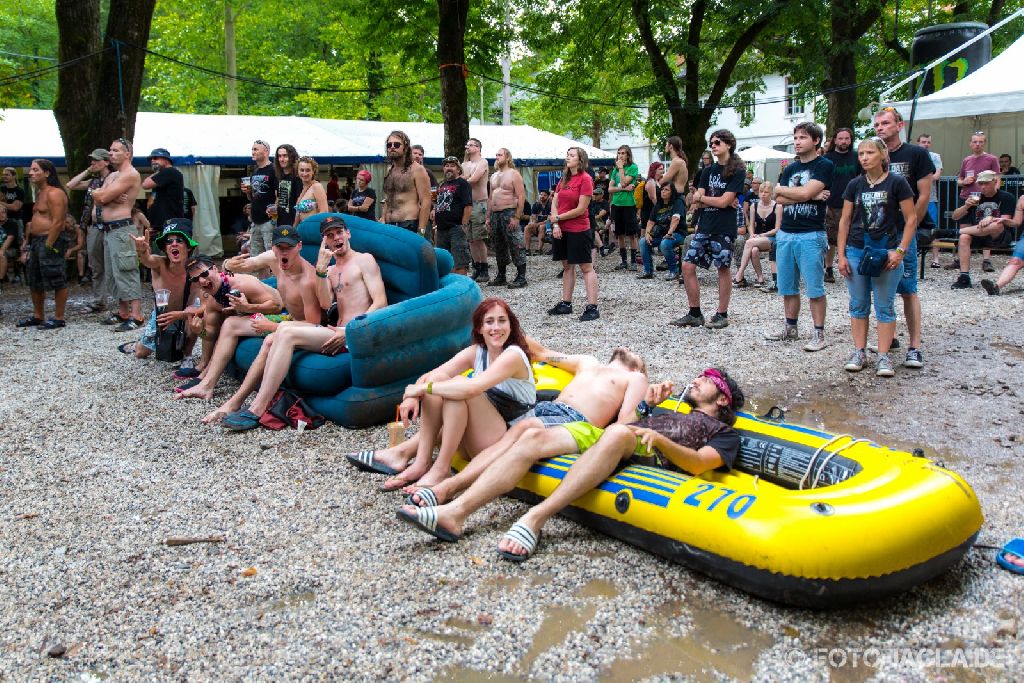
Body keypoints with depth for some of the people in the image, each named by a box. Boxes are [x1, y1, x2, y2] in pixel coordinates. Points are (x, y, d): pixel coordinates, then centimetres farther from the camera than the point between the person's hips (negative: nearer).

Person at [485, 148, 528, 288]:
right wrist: (488, 217, 13)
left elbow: (521, 196, -11)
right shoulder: (494, 176, 18)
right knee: (498, 247, 11)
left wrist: (516, 217, -19)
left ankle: (521, 278, -5)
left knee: (516, 246, -8)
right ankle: (501, 277, 19)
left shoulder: (514, 174, -4)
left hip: (509, 213, -8)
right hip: (495, 214, 8)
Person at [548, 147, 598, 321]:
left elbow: (581, 209, -15)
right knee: (567, 266, 14)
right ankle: (566, 304, 22)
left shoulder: (585, 179, -11)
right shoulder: (564, 179, 11)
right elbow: (554, 203, 9)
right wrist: (555, 224, -6)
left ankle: (592, 307, -5)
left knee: (586, 267, -4)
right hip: (561, 230, 8)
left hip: (579, 230, -8)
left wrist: (558, 217, -8)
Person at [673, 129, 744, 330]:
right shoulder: (708, 171, 14)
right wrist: (720, 201, -8)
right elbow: (696, 202, 5)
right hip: (704, 227, 6)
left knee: (723, 269, 2)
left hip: (723, 229, -6)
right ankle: (695, 314, 9)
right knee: (687, 266, 1)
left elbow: (724, 201, -14)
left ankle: (722, 315, 13)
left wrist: (702, 197, 0)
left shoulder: (737, 171, -5)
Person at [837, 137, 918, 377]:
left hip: (887, 253, -3)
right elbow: (845, 221, 8)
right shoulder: (855, 185, 5)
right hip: (856, 251, 3)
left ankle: (883, 356, 7)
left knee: (885, 306, 2)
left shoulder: (897, 183, -4)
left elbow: (911, 219, -3)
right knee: (858, 305, 9)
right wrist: (841, 255, 3)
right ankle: (859, 352, 17)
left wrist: (900, 251, -11)